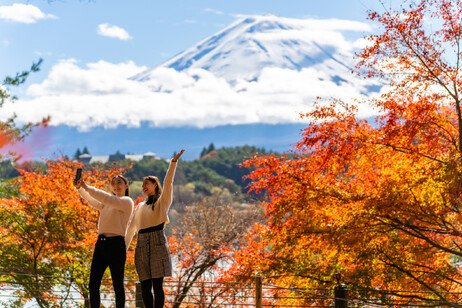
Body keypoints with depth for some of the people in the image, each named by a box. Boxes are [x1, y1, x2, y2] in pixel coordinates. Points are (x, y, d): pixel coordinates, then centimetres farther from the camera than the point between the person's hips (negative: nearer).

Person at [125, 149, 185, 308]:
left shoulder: (162, 201, 10)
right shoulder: (140, 206, 25)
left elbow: (168, 182, -6)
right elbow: (131, 228, 26)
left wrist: (173, 162, -16)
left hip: (157, 243, -5)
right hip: (141, 246, 5)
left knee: (157, 284, -9)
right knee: (145, 286, 0)